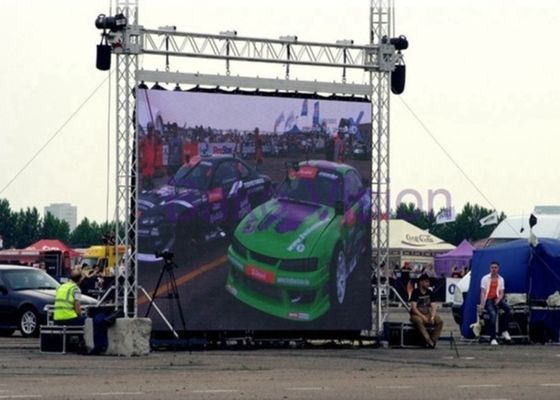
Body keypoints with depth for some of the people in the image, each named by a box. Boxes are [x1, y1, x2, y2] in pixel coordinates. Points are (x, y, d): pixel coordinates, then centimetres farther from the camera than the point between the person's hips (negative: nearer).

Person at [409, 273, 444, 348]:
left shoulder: (430, 293, 8)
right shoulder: (415, 293, -6)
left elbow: (434, 307, 2)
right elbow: (413, 308, -14)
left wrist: (432, 317, -17)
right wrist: (423, 317, -23)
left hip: (428, 314, 5)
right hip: (416, 315, -5)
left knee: (440, 321, -22)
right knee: (419, 321, -39)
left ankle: (433, 341, -23)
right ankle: (429, 342, -39)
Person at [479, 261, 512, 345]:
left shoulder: (501, 279, 13)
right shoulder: (485, 278, 3)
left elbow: (501, 293, 9)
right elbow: (483, 292, -3)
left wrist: (498, 299, -14)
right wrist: (482, 304, -16)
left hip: (497, 299, 4)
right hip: (488, 300, -4)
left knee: (508, 309, -26)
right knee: (493, 314, -31)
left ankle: (504, 330, -13)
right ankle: (493, 338, -31)